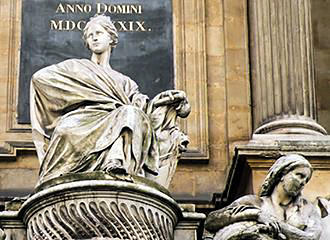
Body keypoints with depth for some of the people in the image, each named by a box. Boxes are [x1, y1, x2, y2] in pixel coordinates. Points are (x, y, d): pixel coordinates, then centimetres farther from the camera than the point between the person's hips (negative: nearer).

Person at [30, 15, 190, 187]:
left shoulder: (124, 82, 32)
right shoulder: (77, 68, 27)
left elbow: (143, 107, 18)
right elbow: (40, 77, 13)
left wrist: (167, 98, -2)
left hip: (114, 132, 1)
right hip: (80, 125, -1)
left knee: (131, 113, -32)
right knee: (67, 130, -38)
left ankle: (119, 162, -53)